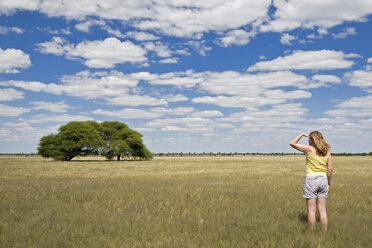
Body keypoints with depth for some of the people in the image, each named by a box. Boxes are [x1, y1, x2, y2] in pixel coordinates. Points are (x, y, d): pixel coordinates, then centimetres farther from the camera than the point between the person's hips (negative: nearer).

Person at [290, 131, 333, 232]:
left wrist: (302, 135, 8)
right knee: (322, 209, 10)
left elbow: (292, 143, -2)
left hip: (311, 179, -5)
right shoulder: (327, 151, 5)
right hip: (323, 179, 5)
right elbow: (330, 169, 5)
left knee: (311, 210, 2)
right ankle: (325, 233, 13)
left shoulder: (309, 149, -9)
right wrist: (328, 182, 15)